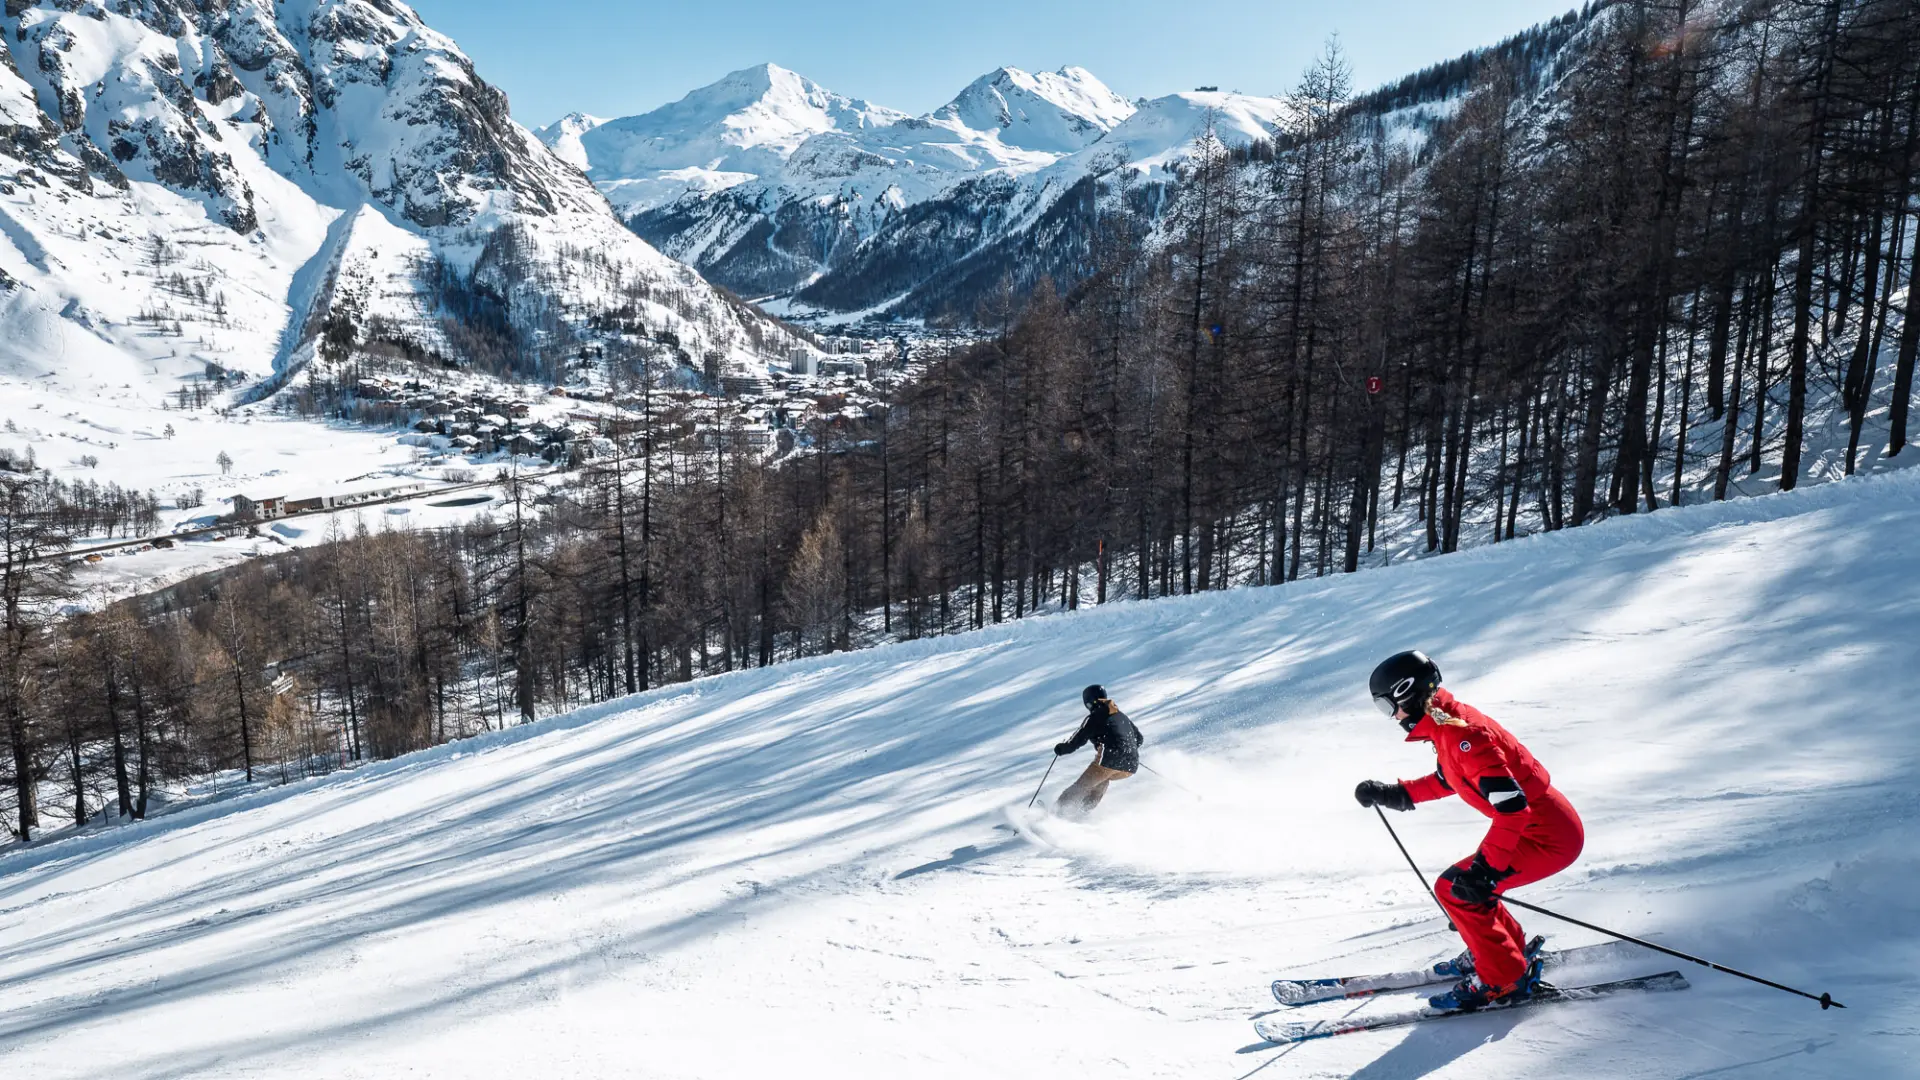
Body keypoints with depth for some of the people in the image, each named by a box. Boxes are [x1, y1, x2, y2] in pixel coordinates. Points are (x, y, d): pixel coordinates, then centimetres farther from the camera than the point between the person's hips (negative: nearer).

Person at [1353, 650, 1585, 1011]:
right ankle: (1510, 949, 34)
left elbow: (1512, 805, -30)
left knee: (1458, 889, -9)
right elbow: (1448, 780, 22)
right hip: (1541, 826, 10)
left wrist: (1484, 869, -29)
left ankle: (1506, 980, 4)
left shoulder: (1459, 733, -26)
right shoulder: (1448, 723, 4)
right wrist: (1394, 794, 18)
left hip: (1550, 835, -10)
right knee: (1466, 884, 15)